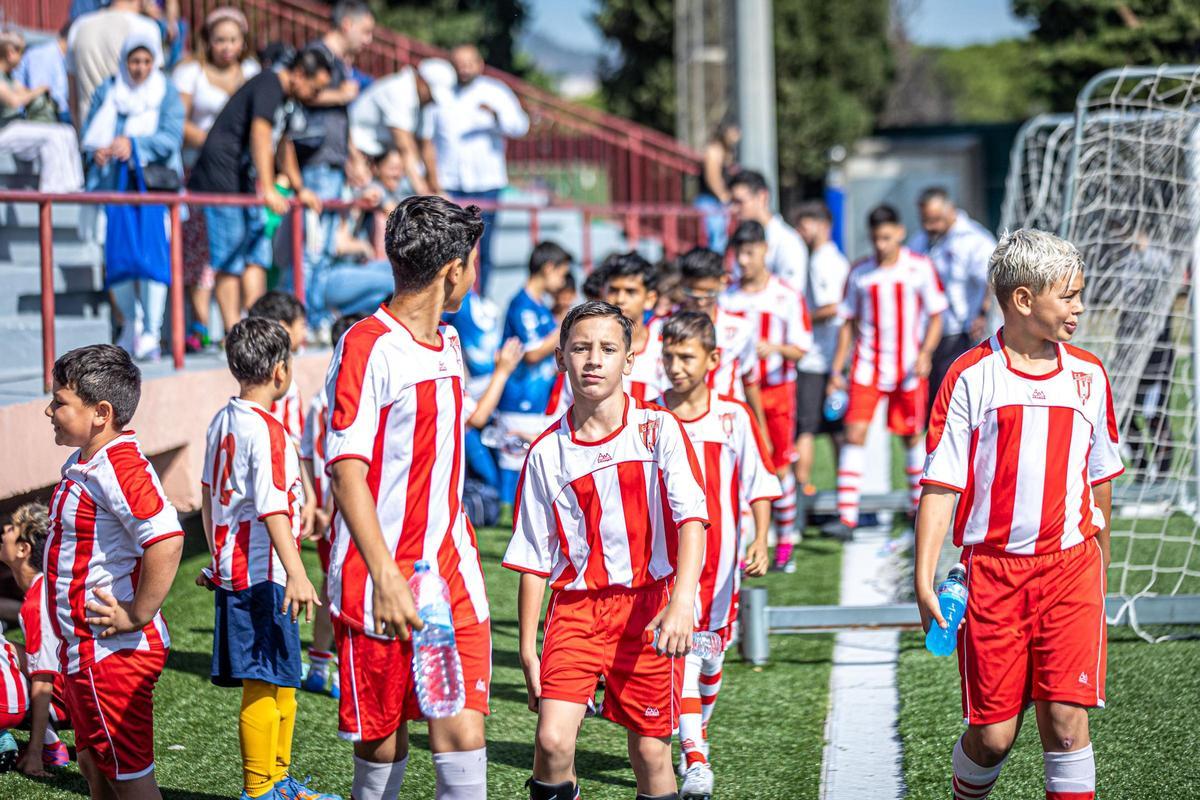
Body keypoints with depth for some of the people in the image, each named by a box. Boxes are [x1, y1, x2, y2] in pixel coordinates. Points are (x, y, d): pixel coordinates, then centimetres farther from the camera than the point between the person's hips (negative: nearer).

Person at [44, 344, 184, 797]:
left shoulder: (119, 467, -22)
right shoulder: (84, 465, 10)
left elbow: (166, 540, -35)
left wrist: (137, 617, -26)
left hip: (113, 653, -10)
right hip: (84, 650, 10)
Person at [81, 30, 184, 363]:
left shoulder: (167, 94, 6)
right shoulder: (106, 92, 13)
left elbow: (171, 137, -6)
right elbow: (90, 133, 11)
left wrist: (134, 144, -21)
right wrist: (97, 151, -12)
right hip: (113, 184, 2)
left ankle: (152, 333, -13)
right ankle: (131, 321, 20)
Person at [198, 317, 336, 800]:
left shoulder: (222, 422, 12)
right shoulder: (266, 430, -16)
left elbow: (209, 495, 21)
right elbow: (271, 510, -23)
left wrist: (217, 556, 31)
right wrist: (297, 575, -27)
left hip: (231, 572, 10)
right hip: (262, 577, -10)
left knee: (282, 683, 17)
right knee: (263, 687, -5)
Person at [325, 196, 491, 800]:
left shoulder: (448, 343, 15)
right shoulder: (366, 346, -11)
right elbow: (346, 471, -16)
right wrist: (388, 579, -23)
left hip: (453, 574, 6)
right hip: (380, 584, -6)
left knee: (462, 733, -5)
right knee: (382, 744, 3)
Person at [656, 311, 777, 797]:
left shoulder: (733, 418, -1)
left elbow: (759, 485, 0)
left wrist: (761, 541, -11)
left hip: (720, 555, 2)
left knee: (712, 652, 13)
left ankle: (697, 733, 37)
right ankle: (694, 758, -20)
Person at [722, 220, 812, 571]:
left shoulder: (788, 297, -3)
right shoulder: (726, 296, 6)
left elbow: (800, 348, -4)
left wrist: (775, 348, -22)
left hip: (776, 388, -2)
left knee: (780, 465, 2)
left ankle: (785, 542, 13)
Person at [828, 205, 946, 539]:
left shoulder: (920, 268, -2)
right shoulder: (860, 273, 4)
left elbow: (935, 315, 2)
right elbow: (849, 322, 11)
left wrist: (925, 353, -13)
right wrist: (837, 370, 7)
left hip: (909, 368, -1)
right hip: (867, 366, 1)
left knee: (913, 436, 8)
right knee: (855, 433, -10)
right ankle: (847, 516, -13)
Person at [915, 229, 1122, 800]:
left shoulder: (1089, 375, 8)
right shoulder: (971, 377, -4)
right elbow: (940, 483, -5)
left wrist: (1101, 556, 25)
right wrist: (924, 577, -11)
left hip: (1070, 566, 2)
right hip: (993, 569, -2)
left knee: (1066, 720, -8)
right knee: (992, 733, 1)